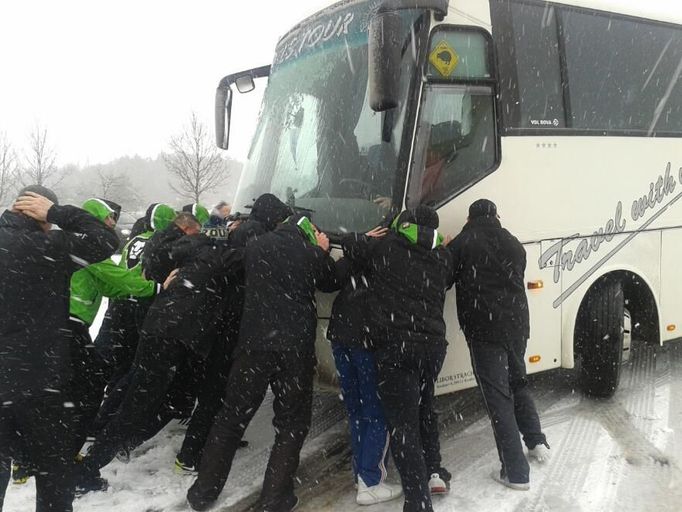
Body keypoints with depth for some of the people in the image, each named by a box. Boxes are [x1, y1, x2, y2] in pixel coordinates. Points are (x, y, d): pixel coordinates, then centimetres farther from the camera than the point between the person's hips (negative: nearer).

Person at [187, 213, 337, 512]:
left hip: (254, 343, 3)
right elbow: (331, 283, 15)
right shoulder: (311, 252, -1)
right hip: (296, 347, -2)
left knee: (232, 417, 14)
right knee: (292, 422, 10)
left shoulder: (254, 247, 8)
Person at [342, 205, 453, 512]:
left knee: (403, 424, -2)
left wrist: (371, 239, 32)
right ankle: (434, 471, 34)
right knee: (424, 407, 29)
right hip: (433, 345, 5)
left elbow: (349, 245, 13)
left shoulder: (385, 246, 1)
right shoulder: (443, 258, 9)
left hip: (394, 346, -4)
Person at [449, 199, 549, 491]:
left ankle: (516, 472, 1)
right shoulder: (514, 244, 13)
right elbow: (515, 281, 16)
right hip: (516, 324, 6)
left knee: (498, 396, -1)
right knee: (517, 382, 26)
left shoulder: (463, 242, -3)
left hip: (484, 328, -5)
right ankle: (536, 442, 28)